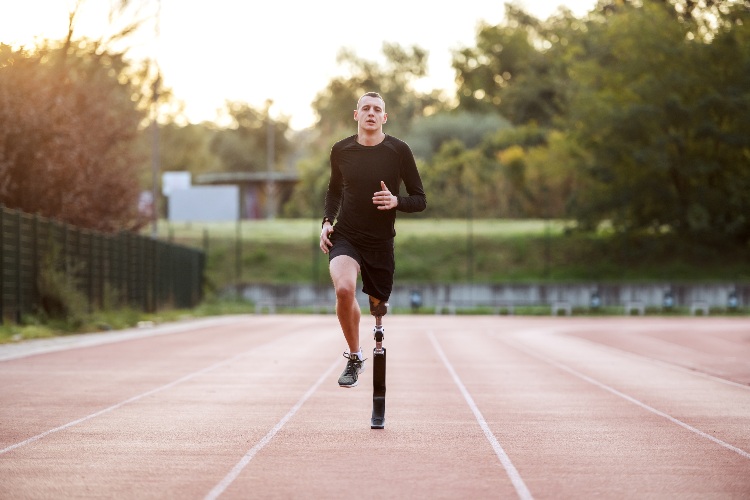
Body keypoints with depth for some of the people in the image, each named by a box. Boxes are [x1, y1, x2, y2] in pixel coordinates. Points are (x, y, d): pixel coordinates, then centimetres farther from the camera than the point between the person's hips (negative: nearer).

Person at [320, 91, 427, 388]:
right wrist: (328, 221, 3)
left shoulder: (399, 151, -5)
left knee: (378, 303, 10)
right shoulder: (341, 150, 0)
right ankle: (354, 358, -9)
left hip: (381, 242, 0)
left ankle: (379, 302, 52)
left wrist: (396, 202, -20)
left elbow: (420, 200, 0)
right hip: (345, 237, 0)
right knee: (344, 288, -28)